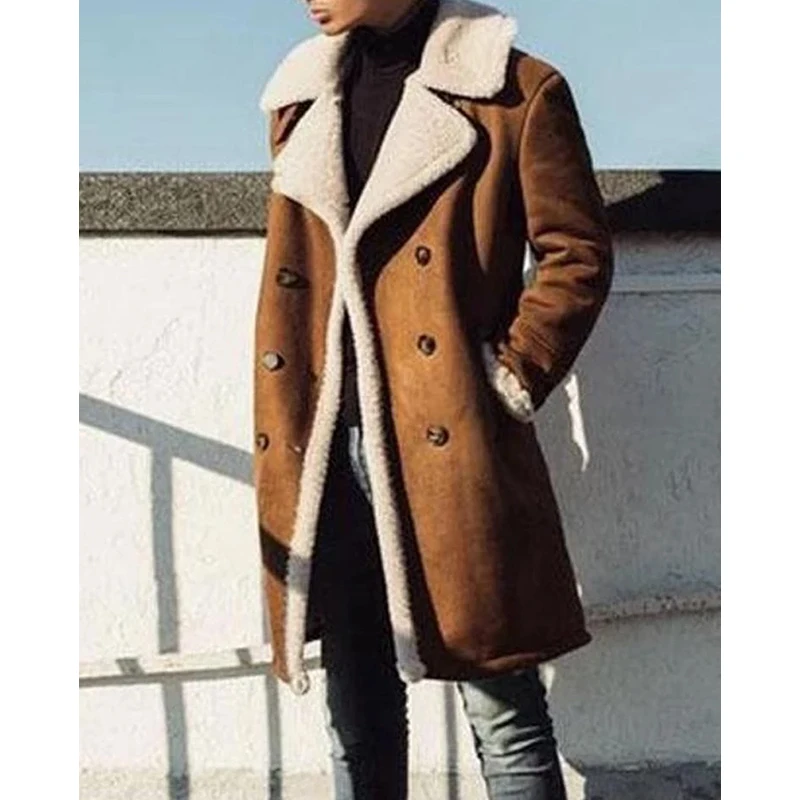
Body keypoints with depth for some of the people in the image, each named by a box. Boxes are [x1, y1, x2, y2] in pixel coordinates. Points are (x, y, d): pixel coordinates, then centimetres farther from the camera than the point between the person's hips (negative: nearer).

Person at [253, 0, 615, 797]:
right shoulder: (303, 95, 14)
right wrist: (279, 445, 11)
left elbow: (578, 253, 1)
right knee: (357, 715, 13)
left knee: (503, 712, 3)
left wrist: (508, 381, -8)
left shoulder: (516, 90, -2)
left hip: (452, 445, -5)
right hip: (329, 449, 5)